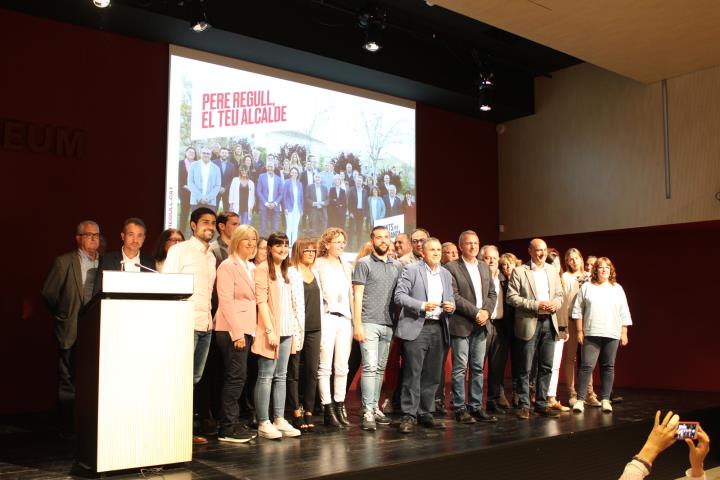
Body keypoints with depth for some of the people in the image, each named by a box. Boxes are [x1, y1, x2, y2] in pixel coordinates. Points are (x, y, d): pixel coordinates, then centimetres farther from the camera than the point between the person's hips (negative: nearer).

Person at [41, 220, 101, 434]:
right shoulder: (64, 262, 1)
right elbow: (47, 293, 3)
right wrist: (62, 316, 3)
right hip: (71, 332, -3)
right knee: (68, 382, 2)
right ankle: (68, 430, 12)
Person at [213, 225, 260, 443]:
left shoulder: (250, 268, 17)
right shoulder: (228, 265, -7)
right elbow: (226, 301, -14)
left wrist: (248, 331, 10)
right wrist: (237, 332, -18)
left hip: (245, 329, 8)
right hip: (231, 330, -8)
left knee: (237, 378, 10)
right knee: (236, 377, -8)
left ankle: (233, 424, 17)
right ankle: (227, 429, -2)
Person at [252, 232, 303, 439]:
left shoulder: (285, 272, 18)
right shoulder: (263, 270, -5)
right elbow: (261, 301, -12)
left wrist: (295, 331, 11)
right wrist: (270, 330, -17)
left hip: (286, 331, 7)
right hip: (271, 331, -7)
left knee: (281, 376, 9)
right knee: (266, 377, -4)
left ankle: (279, 420, 13)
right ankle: (263, 423, 0)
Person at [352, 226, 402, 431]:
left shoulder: (397, 266, 13)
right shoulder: (364, 264, -1)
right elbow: (357, 296, -5)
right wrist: (357, 325, -11)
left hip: (388, 324, 5)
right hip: (369, 323, -5)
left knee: (380, 368, 10)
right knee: (370, 367, -9)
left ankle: (375, 408, 18)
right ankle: (367, 412, -7)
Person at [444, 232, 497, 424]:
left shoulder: (485, 267, 15)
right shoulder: (451, 268, -5)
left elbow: (492, 293, 14)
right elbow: (454, 296, -13)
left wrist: (486, 311, -4)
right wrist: (476, 312, -14)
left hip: (481, 325, 6)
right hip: (461, 325, -6)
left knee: (478, 368, 8)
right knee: (460, 368, -2)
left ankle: (476, 407, 15)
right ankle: (459, 408, 5)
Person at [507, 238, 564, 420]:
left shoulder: (552, 270, 12)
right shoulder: (519, 272, -4)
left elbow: (560, 294, 17)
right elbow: (512, 297, -9)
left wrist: (556, 303, -6)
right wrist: (536, 305, -16)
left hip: (549, 323, 5)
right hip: (529, 323, -5)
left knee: (546, 367, 8)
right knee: (525, 368, 1)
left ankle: (541, 404, 18)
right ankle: (524, 405, 10)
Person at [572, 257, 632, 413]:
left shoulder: (617, 289, 12)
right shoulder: (586, 287, 6)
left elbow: (624, 313, 12)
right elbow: (578, 310, 4)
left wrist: (624, 333, 6)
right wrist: (580, 331, -1)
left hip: (612, 335, 2)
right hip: (591, 334, -2)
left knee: (608, 367, 6)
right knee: (587, 366, -8)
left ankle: (605, 399, 14)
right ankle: (580, 399, -6)